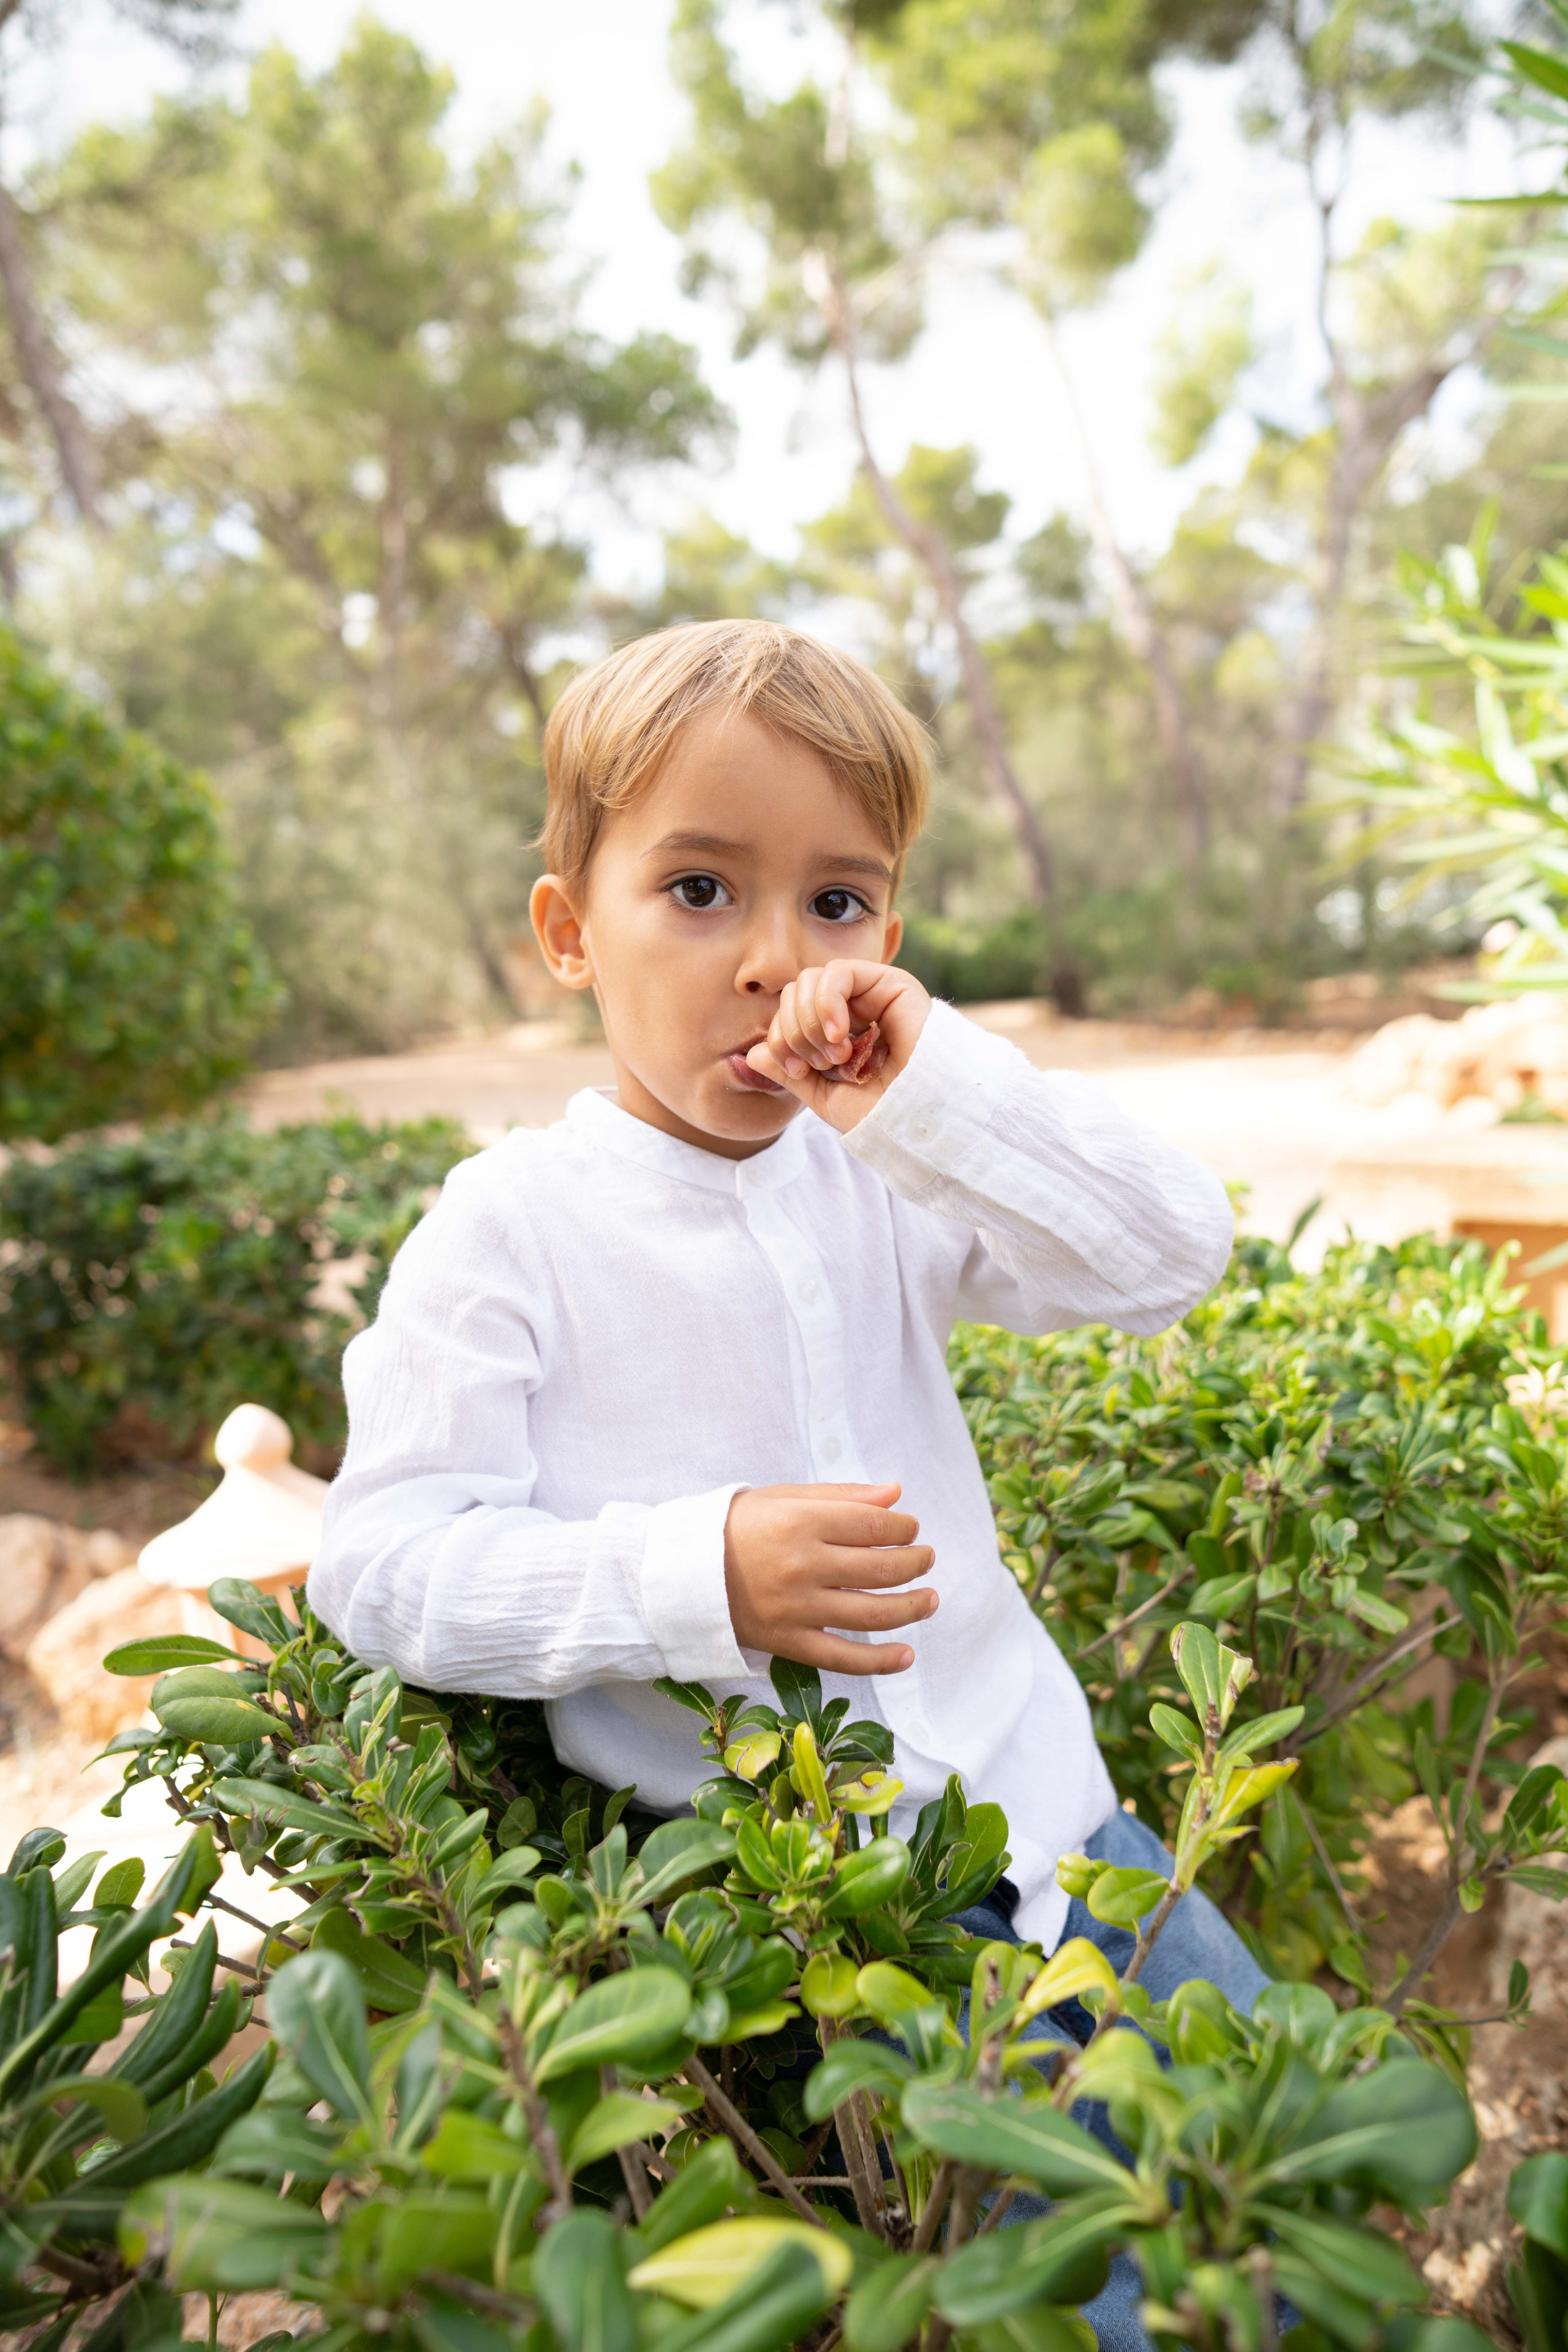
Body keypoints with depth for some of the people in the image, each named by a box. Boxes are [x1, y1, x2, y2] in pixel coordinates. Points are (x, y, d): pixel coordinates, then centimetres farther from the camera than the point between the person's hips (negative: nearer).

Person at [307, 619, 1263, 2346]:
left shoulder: (890, 1177, 1)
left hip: (1024, 1784, 5)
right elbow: (381, 1569, -12)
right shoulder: (515, 1228, -10)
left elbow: (1172, 1258, -7)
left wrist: (940, 1095, -20)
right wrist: (696, 1577, -25)